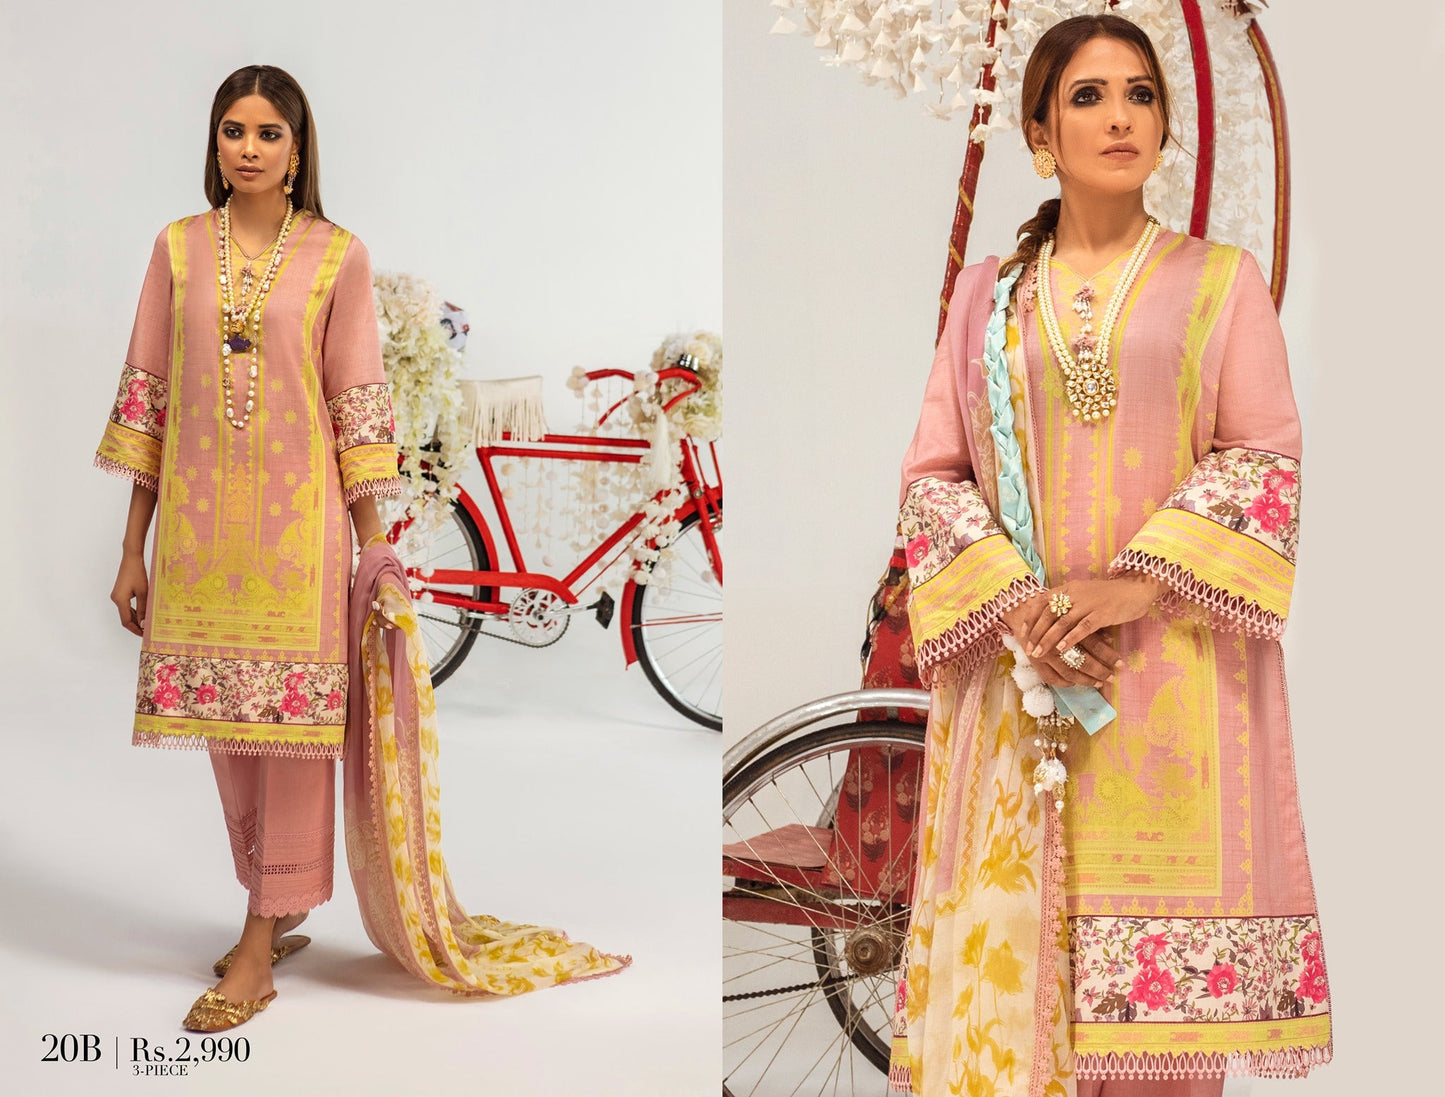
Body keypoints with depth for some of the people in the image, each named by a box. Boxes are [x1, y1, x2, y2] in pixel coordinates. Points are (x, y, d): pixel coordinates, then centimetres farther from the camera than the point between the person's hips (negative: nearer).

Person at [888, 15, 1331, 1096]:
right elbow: (933, 472, 7)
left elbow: (1269, 459, 0)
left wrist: (1138, 582, -13)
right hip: (1017, 665, 1)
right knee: (1011, 930, -1)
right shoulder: (987, 293, 12)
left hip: (1175, 669, -1)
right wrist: (1011, 602, -10)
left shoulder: (1223, 281, 8)